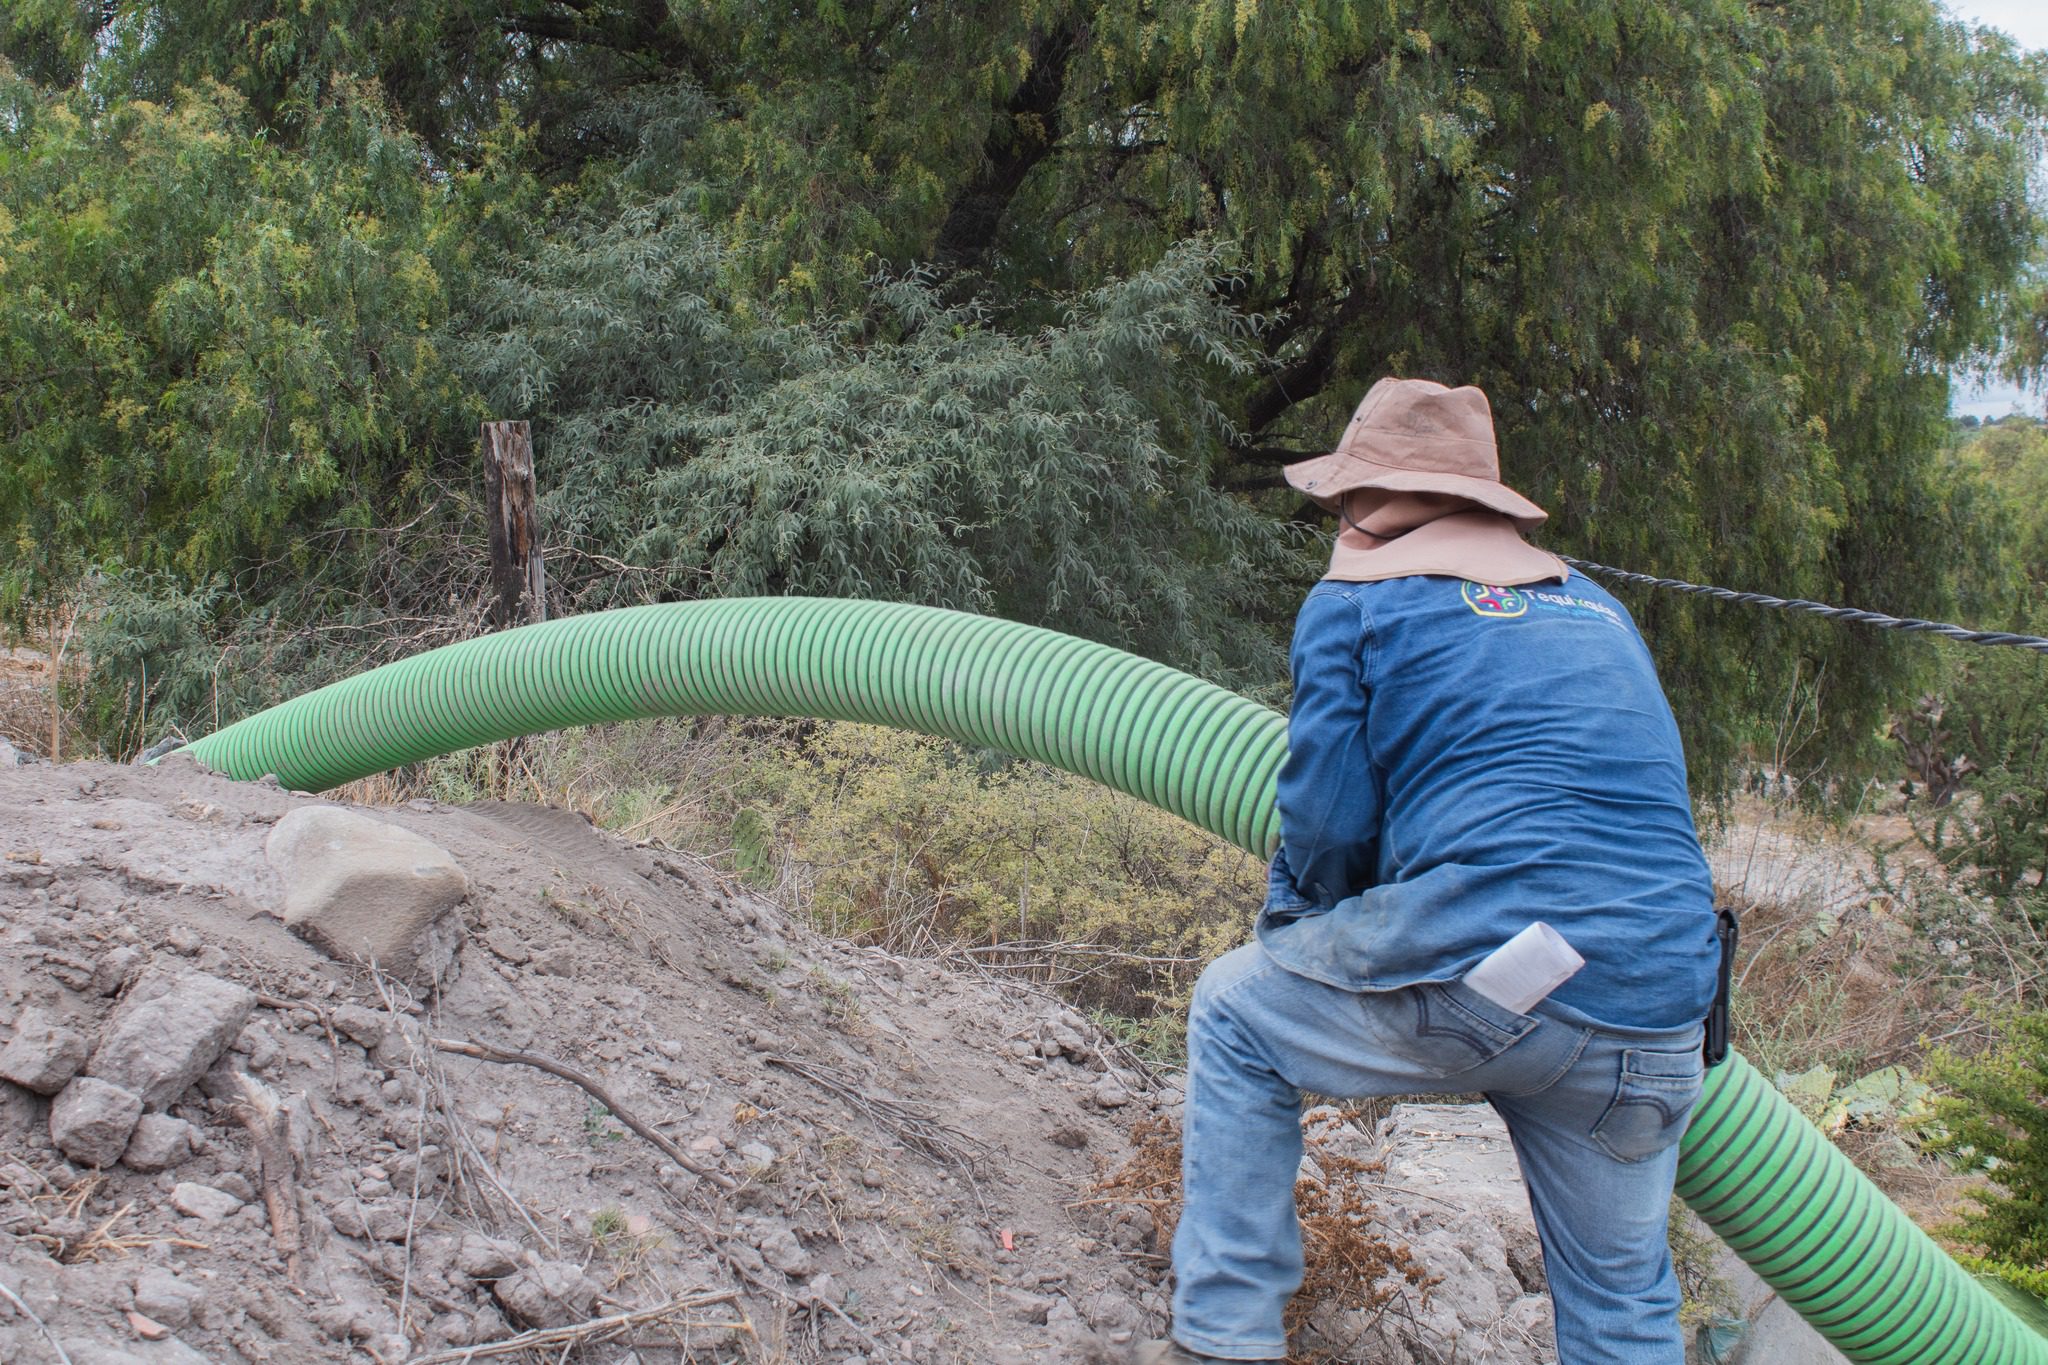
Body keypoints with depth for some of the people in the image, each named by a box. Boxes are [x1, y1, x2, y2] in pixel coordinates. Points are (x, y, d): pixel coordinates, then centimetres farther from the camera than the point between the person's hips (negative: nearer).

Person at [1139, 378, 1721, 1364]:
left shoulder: (1355, 599, 6)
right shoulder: (1599, 610, 23)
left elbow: (1326, 822, 1)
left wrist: (1292, 921, 22)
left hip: (1474, 974, -5)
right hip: (1653, 1018, 6)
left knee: (1235, 1015, 20)